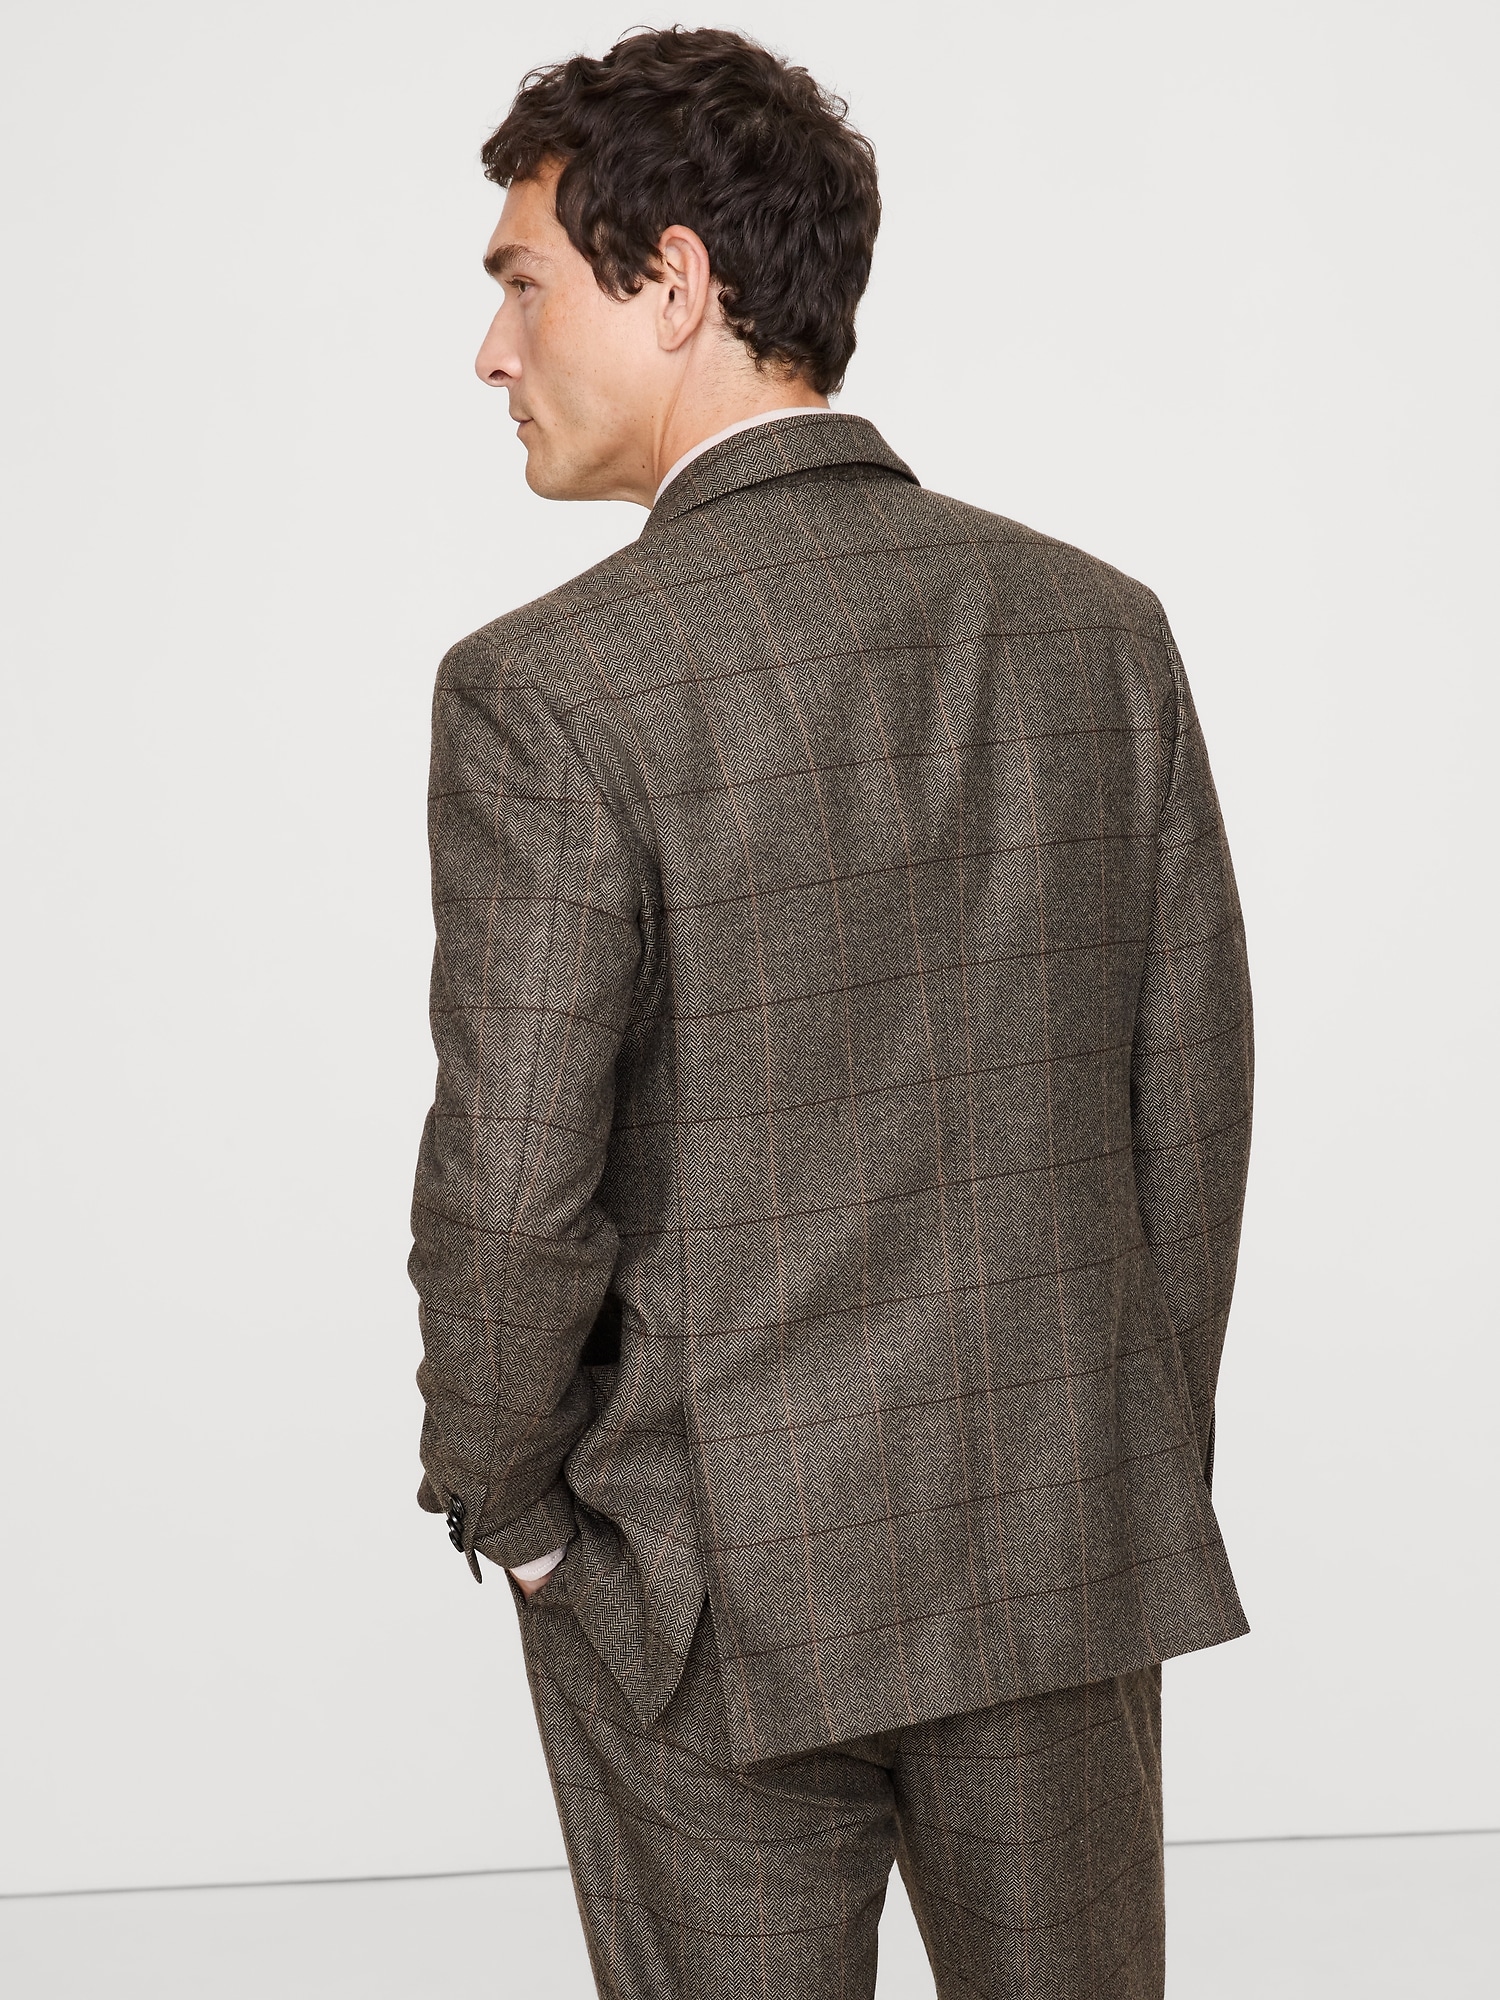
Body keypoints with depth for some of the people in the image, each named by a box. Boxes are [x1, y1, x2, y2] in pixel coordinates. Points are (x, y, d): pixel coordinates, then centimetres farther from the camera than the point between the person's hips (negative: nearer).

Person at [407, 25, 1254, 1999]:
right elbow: (1192, 1100, 3)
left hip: (714, 1586, -4)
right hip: (1067, 1546, 5)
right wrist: (1139, 1471, 14)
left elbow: (515, 1186, -17)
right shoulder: (1102, 627, -2)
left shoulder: (550, 690, -17)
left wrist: (502, 1506, 1)